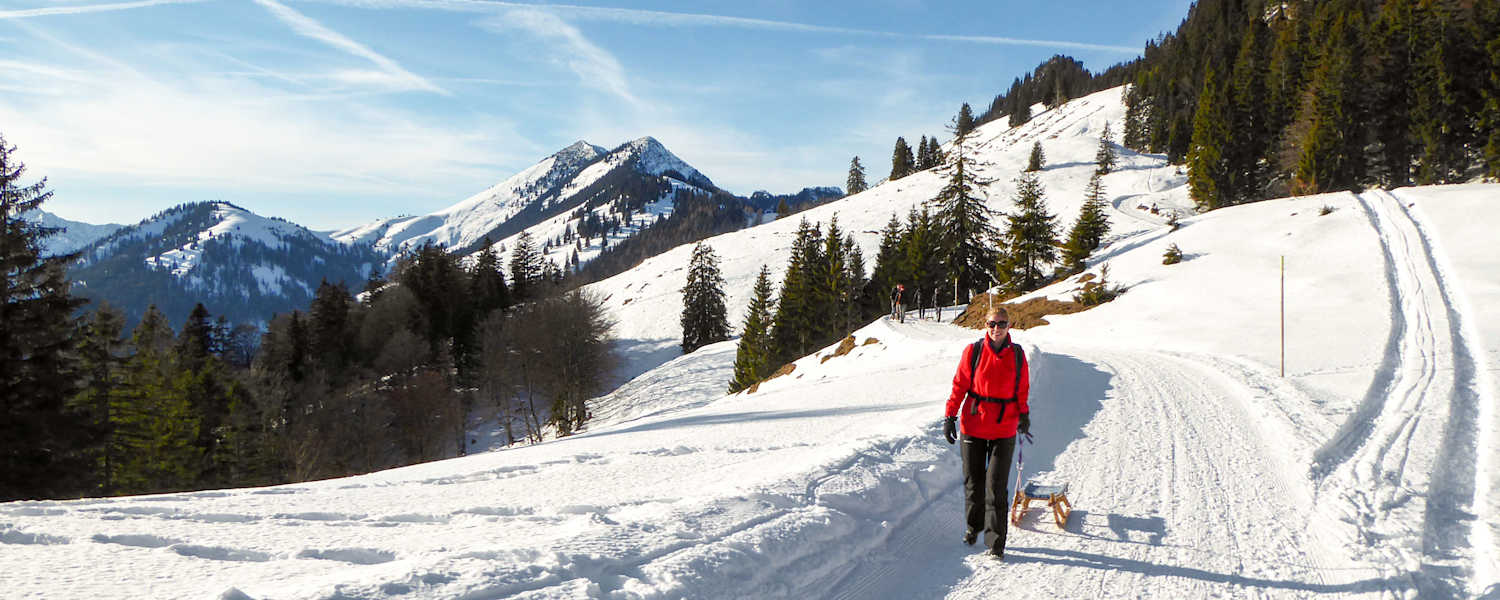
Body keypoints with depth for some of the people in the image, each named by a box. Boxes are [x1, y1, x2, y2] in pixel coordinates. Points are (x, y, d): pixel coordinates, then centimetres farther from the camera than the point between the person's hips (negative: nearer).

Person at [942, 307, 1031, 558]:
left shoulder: (1017, 355, 2)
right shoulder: (973, 351, -3)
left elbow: (1022, 389, 14)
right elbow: (960, 384, 0)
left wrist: (1024, 416, 13)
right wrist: (950, 416, -3)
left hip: (1004, 429, 0)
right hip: (973, 424, 0)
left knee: (996, 486, -3)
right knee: (973, 480, 11)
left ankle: (996, 542, 4)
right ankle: (973, 526, 34)